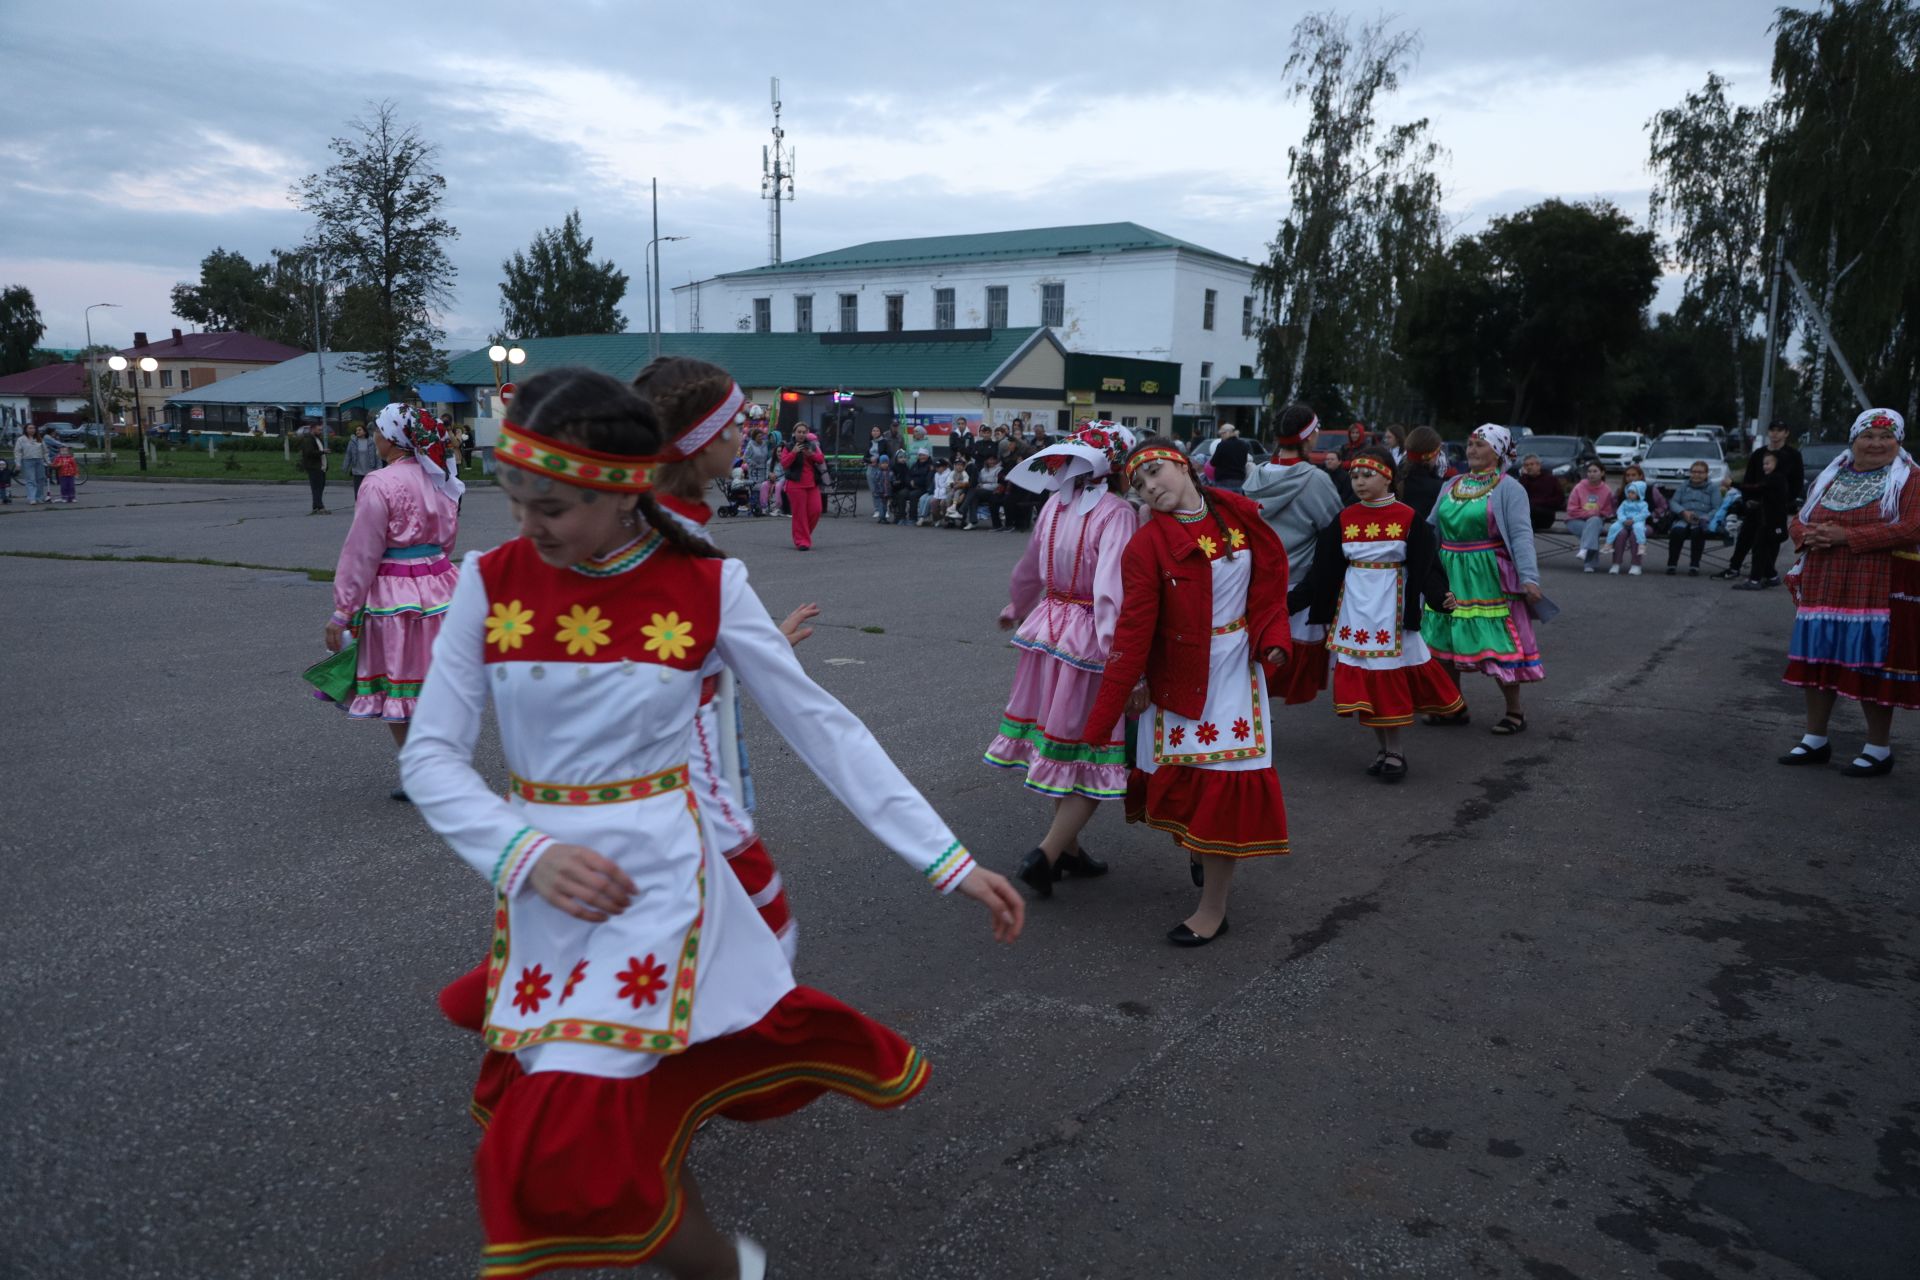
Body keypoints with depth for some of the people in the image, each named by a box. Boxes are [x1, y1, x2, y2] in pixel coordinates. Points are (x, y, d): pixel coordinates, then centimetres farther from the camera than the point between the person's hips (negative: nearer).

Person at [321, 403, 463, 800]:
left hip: (394, 596, -7)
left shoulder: (380, 485, -15)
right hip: (440, 585, 7)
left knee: (395, 687, 7)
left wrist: (341, 613, -9)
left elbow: (360, 555, -14)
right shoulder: (440, 479, 5)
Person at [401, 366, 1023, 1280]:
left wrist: (949, 862, -8)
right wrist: (529, 854, -21)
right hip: (539, 894, 3)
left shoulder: (707, 586, -10)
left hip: (656, 888, -3)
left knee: (574, 1156, -8)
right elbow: (431, 754, -3)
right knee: (644, 1116, 12)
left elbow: (820, 726, -6)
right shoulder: (493, 580, -5)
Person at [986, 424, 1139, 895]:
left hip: (1048, 627, 7)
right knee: (1095, 758, 4)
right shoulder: (1116, 513, -17)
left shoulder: (1055, 504, 4)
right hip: (1089, 639, -7)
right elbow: (1111, 588, -28)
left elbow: (1030, 566, 19)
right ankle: (1047, 853, -3)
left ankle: (1068, 848, 30)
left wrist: (1016, 606, 37)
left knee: (1060, 744, 18)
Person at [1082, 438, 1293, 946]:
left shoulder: (1240, 515, -3)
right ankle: (1199, 851, 38)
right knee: (1178, 776, 4)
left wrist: (1271, 637, -9)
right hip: (1177, 674, -1)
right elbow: (1133, 631, -13)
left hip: (1234, 670, 1)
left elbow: (1270, 579, 8)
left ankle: (1213, 906, 10)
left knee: (1227, 781, -2)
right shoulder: (1147, 545, -12)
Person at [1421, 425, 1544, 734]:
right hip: (1449, 574, 6)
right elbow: (1430, 526, 17)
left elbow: (1521, 534, -14)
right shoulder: (1452, 485, 12)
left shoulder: (1508, 488, -6)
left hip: (1489, 578, -6)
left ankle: (1515, 712, 12)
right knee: (1444, 638, 9)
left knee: (1498, 644, -3)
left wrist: (1529, 578, -23)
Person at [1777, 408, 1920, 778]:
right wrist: (1809, 536, -7)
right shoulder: (1830, 478, 15)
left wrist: (1848, 536, -20)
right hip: (1823, 587, 6)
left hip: (1878, 591, -6)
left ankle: (1879, 750, 8)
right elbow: (1798, 521, 18)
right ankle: (1815, 740, 19)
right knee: (1818, 660, 8)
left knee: (1871, 665, -3)